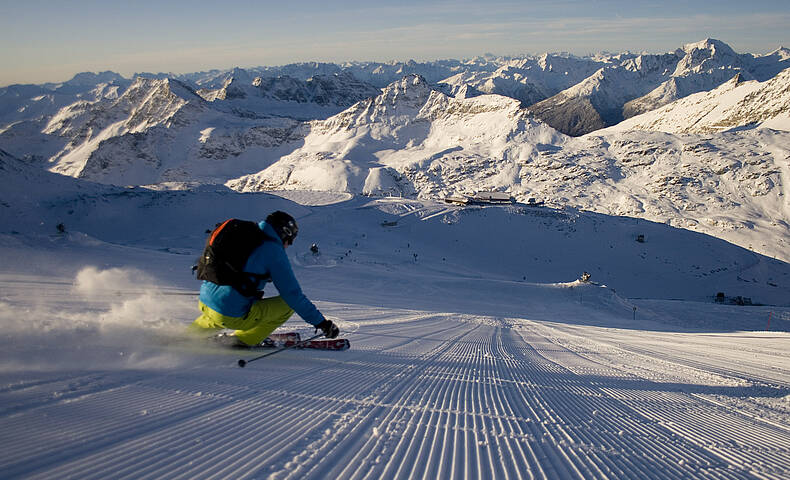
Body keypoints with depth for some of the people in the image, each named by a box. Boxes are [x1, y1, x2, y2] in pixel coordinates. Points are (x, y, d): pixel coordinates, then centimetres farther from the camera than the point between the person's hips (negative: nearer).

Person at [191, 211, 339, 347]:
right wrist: (320, 322, -3)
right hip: (232, 316, -8)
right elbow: (292, 293, -9)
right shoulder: (273, 250, -8)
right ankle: (244, 340, 3)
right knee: (288, 304, 3)